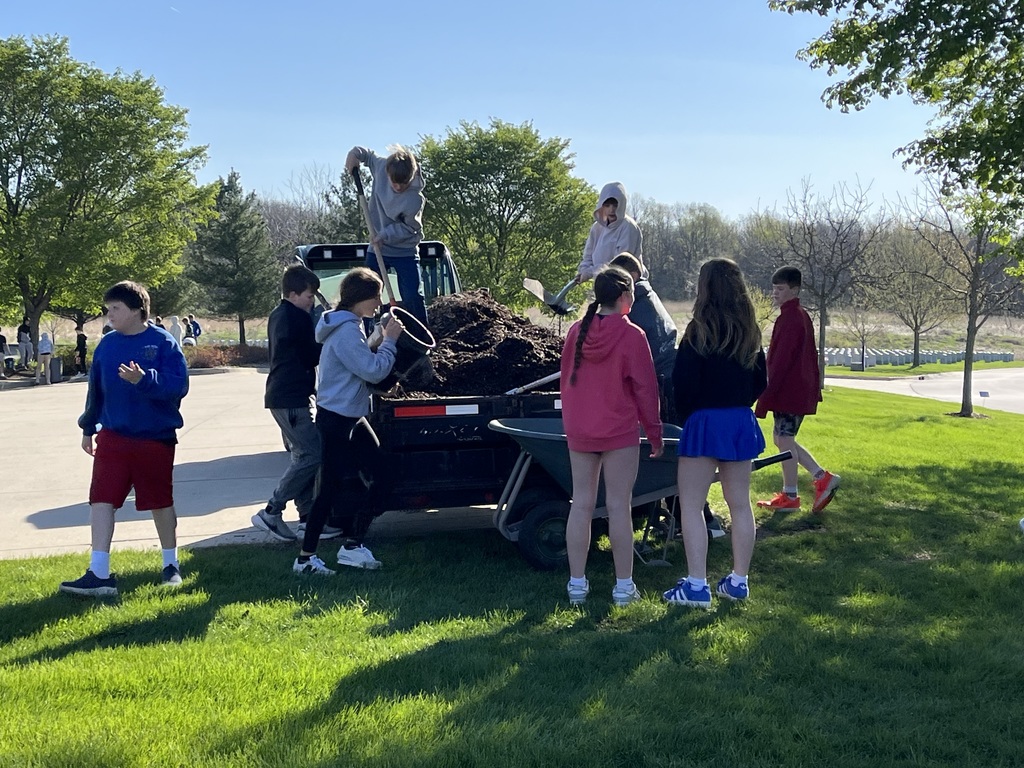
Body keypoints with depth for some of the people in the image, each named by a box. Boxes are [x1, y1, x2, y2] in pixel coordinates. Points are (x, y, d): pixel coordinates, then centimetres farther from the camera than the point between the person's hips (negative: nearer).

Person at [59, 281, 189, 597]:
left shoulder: (163, 343, -10)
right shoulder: (106, 345, 5)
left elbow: (179, 384, -19)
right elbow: (96, 389, 15)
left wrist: (144, 380, -32)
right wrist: (88, 428, 20)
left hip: (156, 439, -4)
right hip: (113, 437, 4)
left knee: (160, 502, 10)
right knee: (101, 499, -7)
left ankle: (171, 565, 28)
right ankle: (99, 574, -6)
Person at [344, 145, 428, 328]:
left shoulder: (415, 200, -28)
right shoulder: (381, 166, -15)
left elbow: (409, 228, -16)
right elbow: (369, 155, 7)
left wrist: (385, 235, -24)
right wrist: (356, 152, -11)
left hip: (404, 252, -5)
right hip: (377, 248, 5)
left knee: (413, 297, -11)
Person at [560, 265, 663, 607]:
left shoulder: (576, 332, 2)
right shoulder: (631, 335, -11)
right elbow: (645, 387, -8)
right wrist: (654, 432, 1)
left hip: (579, 433, 4)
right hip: (620, 432, -4)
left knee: (581, 504, 9)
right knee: (619, 506, 1)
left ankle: (577, 583, 13)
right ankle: (623, 586, 7)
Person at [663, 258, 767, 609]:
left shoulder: (700, 329, -14)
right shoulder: (750, 331, 5)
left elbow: (684, 383, -14)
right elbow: (760, 381, 11)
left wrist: (687, 417, 2)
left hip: (705, 422, -7)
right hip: (742, 422, 7)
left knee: (691, 505, -1)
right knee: (740, 504, 12)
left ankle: (696, 585, -3)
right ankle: (738, 580, 20)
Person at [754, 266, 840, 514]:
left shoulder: (789, 319, -18)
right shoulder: (803, 316, 14)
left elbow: (780, 362, -21)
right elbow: (811, 356, 19)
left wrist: (765, 397, -20)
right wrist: (815, 387, 24)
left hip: (788, 391, -10)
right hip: (803, 389, 10)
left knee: (784, 439, -1)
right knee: (782, 437, 16)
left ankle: (790, 496, 9)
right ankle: (822, 478, 15)